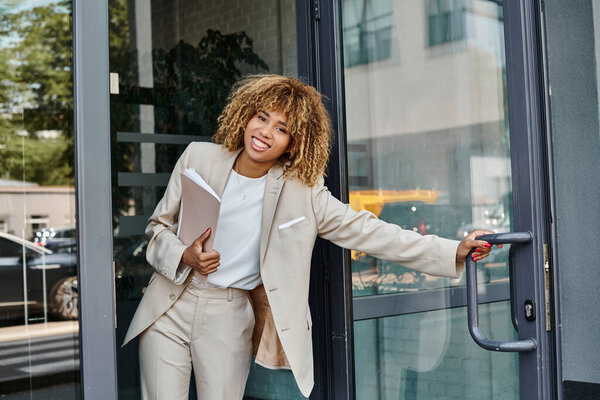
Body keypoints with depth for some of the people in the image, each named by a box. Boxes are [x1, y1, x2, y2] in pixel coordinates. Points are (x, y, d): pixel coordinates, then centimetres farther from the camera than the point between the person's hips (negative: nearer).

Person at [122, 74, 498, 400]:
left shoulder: (303, 192, -7)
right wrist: (184, 257, -16)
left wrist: (454, 252, -17)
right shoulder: (199, 157, -3)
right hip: (171, 307, 1)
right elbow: (159, 226, 6)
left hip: (230, 318, -1)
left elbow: (367, 231, -10)